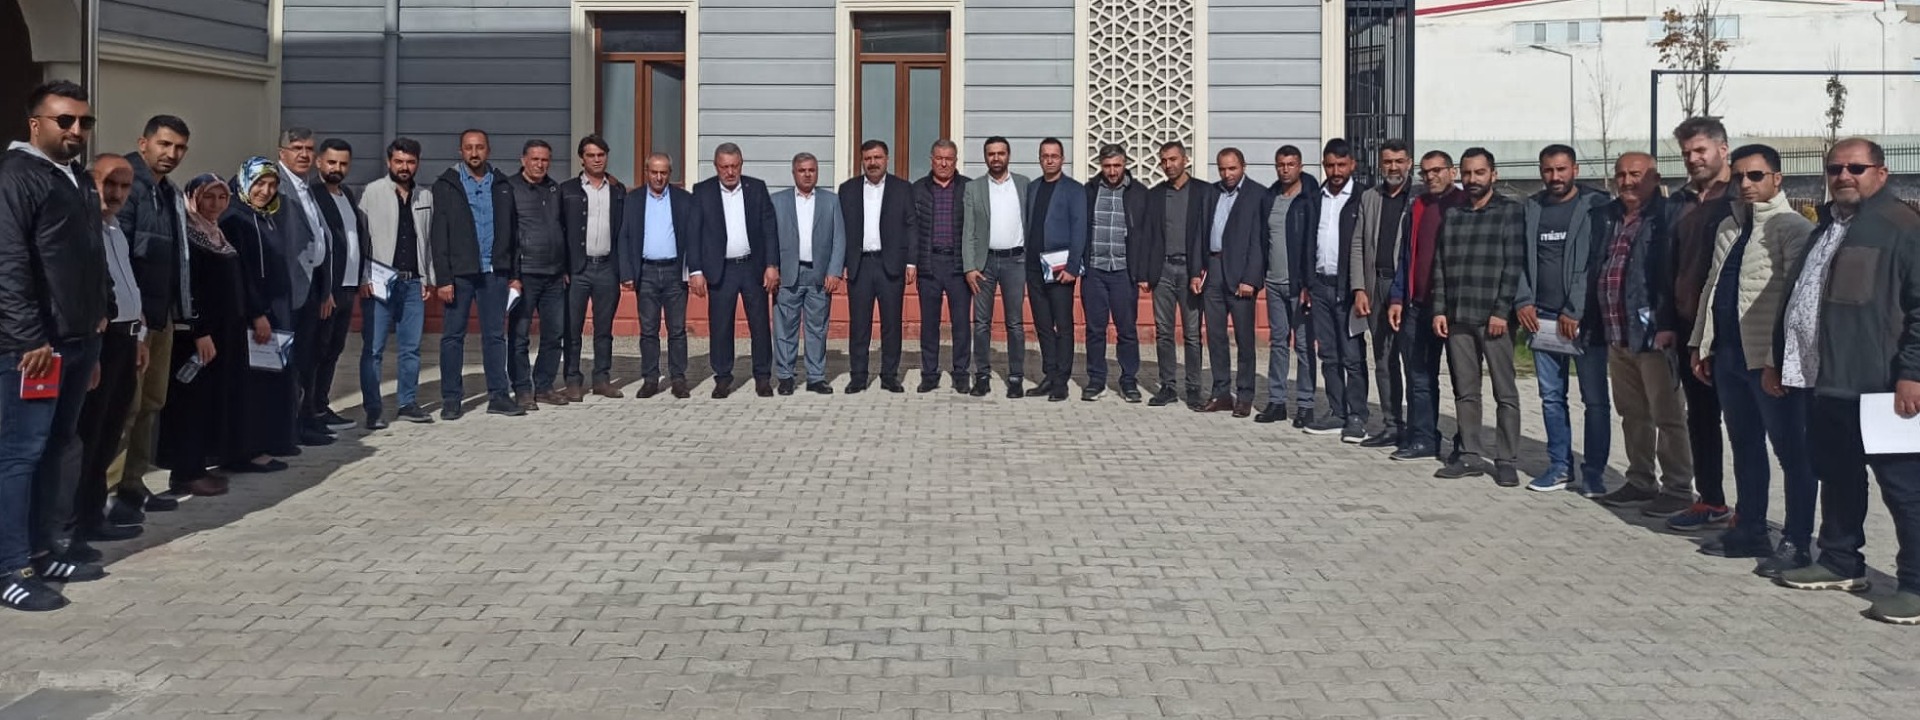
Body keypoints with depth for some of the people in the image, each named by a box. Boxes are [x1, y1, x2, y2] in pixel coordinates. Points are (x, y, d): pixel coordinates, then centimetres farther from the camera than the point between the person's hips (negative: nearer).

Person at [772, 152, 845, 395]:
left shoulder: (832, 200, 9)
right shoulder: (778, 201, 8)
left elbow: (839, 238, 4)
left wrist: (834, 272, -5)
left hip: (820, 275, 1)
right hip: (787, 274, -1)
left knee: (818, 329, 5)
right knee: (785, 328, 2)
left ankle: (816, 377, 11)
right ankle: (785, 377, 10)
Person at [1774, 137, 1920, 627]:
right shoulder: (1825, 229, 19)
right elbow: (1797, 300, 25)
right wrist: (1780, 361, 24)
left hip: (1879, 385, -8)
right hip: (1824, 381, 8)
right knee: (1836, 477, 16)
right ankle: (1840, 564, 28)